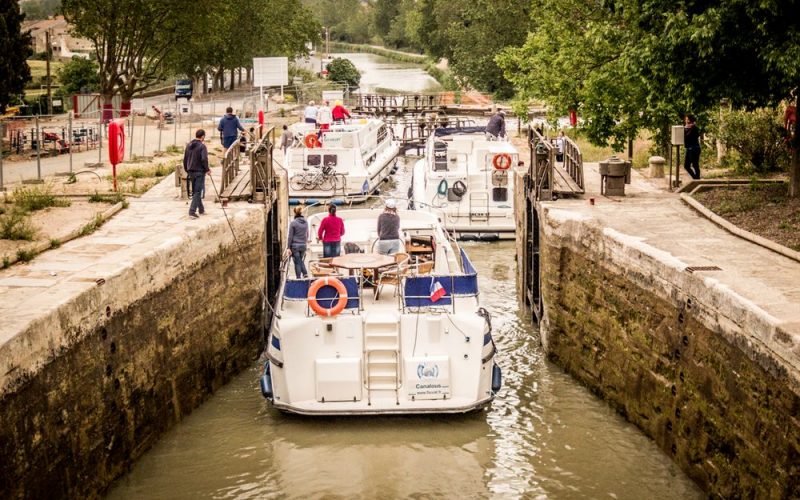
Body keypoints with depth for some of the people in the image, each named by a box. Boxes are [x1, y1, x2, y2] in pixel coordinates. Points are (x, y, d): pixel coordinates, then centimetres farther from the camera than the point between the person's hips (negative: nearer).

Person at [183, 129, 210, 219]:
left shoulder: (189, 145, 8)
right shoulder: (202, 146, -13)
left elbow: (185, 159, 13)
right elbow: (204, 159, -21)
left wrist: (187, 170, 21)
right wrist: (207, 169, -9)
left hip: (191, 172, 7)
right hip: (199, 172, -7)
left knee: (195, 191, 17)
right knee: (197, 192, -4)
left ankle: (201, 209, 28)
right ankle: (192, 211, -11)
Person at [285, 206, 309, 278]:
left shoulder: (293, 223, -11)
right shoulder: (306, 223, 5)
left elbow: (290, 236, -9)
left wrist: (288, 248, -6)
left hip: (295, 245, -5)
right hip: (303, 245, 5)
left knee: (297, 262, 2)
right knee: (301, 261, 19)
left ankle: (299, 278, 3)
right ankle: (305, 274, 1)